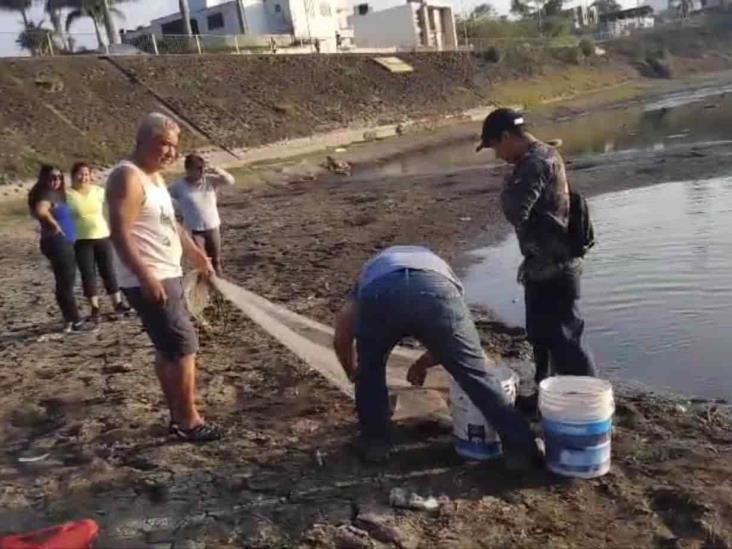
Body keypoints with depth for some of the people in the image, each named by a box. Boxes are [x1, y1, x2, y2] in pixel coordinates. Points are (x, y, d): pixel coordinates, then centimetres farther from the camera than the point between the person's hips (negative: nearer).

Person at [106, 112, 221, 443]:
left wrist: (196, 254, 25)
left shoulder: (154, 175, 15)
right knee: (184, 347, -7)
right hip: (148, 281, -10)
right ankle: (189, 422, 3)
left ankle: (178, 415, 26)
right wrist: (146, 276, -30)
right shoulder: (127, 177, -17)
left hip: (167, 275, 10)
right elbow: (120, 234, -24)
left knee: (168, 348, 15)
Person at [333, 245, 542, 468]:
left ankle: (375, 442, 33)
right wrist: (423, 363, 58)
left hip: (379, 292, 0)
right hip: (435, 288, 1)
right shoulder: (433, 262, 46)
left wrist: (355, 374, 57)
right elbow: (455, 343, 42)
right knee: (474, 371, 13)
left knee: (370, 369, 28)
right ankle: (521, 448, 16)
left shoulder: (369, 271, 44)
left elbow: (340, 340, 39)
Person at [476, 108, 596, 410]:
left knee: (564, 337, -1)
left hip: (552, 268, -10)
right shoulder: (541, 156, 13)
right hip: (547, 265, 10)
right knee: (542, 333, 19)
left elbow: (515, 211, -29)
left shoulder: (535, 163, -20)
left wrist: (506, 190, -11)